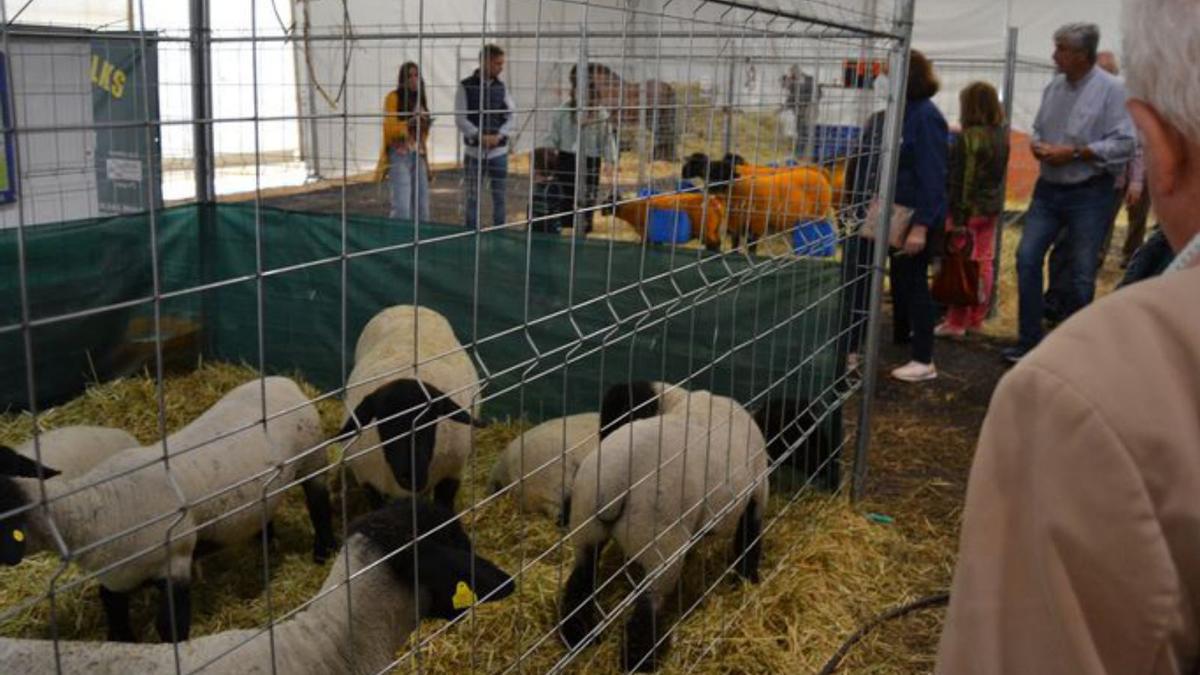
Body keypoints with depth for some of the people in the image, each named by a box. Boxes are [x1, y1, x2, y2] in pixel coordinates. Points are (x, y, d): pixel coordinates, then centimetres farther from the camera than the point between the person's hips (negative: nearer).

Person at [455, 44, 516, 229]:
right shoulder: (466, 87, -4)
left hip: (499, 151, 2)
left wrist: (499, 136, -12)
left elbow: (512, 116, 4)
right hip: (474, 151, -2)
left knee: (499, 197, 5)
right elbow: (460, 119, -8)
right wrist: (480, 136, -19)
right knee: (473, 197, 6)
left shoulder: (501, 87, 5)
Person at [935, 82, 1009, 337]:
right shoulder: (1002, 134, 5)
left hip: (970, 209, -7)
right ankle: (977, 318, 21)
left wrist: (957, 216, -17)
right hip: (992, 208, 8)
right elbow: (1000, 173, 11)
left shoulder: (969, 137, -18)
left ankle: (957, 322, 4)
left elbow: (961, 180, -18)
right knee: (983, 263, 12)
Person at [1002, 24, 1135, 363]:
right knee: (1027, 257, -1)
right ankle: (1029, 338, 10)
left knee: (1082, 272, 4)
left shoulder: (1111, 89, -12)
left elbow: (1124, 143, -17)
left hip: (1089, 194, -5)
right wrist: (1038, 145, -4)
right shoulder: (1053, 87, 6)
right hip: (1048, 189, 5)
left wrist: (1074, 152, -19)